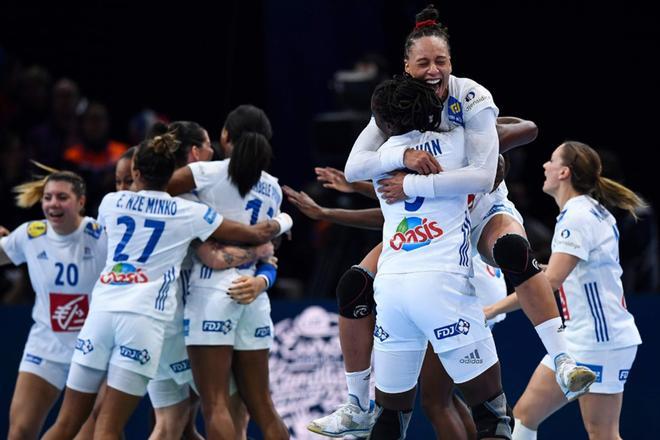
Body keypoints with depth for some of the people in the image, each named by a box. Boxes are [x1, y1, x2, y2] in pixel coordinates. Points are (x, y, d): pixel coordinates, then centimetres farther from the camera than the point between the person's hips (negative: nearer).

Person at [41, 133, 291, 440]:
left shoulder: (111, 203, 13)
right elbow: (257, 235, 11)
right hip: (144, 318, -2)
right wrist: (282, 221, 34)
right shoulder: (188, 213, 5)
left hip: (102, 309, 2)